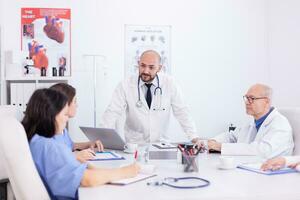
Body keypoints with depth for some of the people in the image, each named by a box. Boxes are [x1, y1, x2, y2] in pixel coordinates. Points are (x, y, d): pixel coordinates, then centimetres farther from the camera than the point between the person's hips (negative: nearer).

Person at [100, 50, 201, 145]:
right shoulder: (125, 85, -7)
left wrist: (194, 137, -8)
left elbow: (182, 112, 1)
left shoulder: (169, 83, -4)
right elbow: (112, 113, -10)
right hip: (134, 144, -1)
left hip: (161, 143, 1)